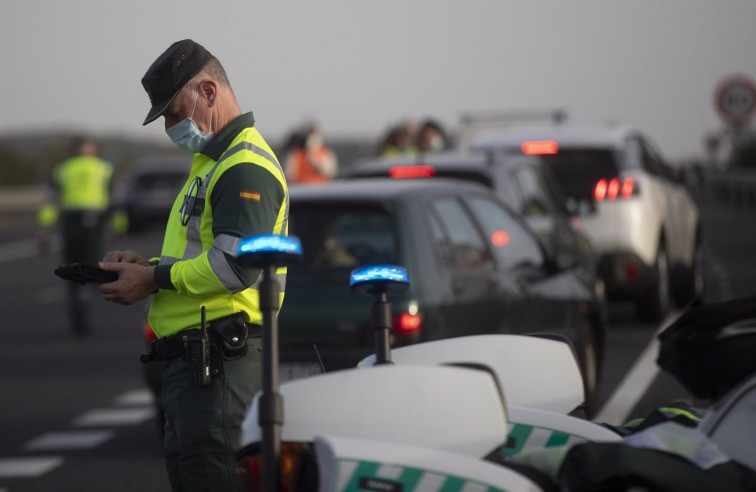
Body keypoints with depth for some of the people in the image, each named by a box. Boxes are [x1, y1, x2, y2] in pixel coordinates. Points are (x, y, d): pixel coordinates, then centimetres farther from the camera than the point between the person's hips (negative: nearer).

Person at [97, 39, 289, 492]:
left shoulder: (245, 166, -12)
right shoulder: (213, 161, 25)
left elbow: (236, 267, -23)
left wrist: (154, 280, -13)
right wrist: (146, 264, 13)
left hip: (220, 359, -11)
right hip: (194, 356, 11)